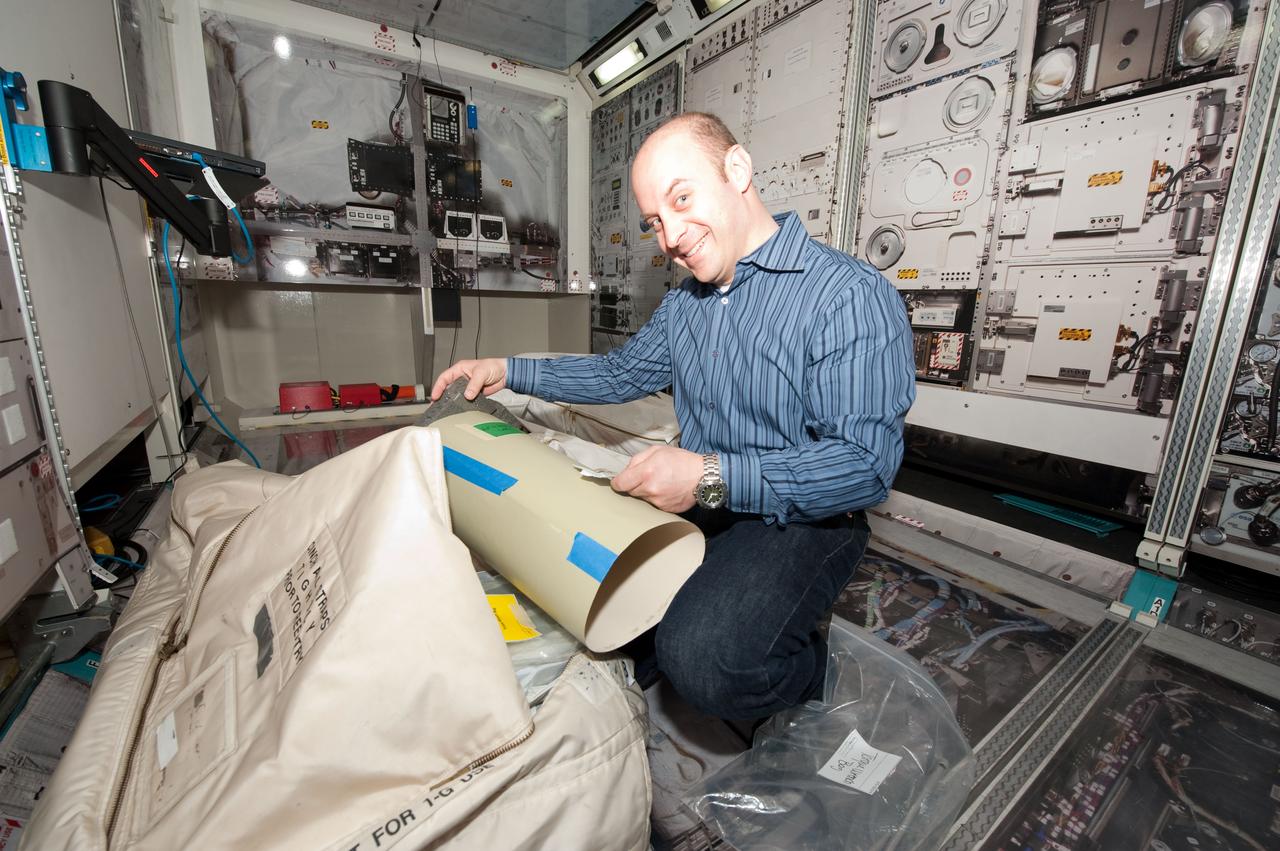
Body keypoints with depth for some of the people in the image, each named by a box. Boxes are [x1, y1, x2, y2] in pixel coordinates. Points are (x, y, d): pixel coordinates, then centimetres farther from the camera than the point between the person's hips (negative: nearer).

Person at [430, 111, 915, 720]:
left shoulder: (851, 296, -16)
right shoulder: (684, 302, 11)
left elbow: (866, 463, -21)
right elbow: (622, 373, 19)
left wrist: (714, 478, -29)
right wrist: (509, 371, 10)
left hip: (799, 521, -6)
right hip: (694, 505, 7)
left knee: (703, 662, -28)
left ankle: (802, 666, 5)